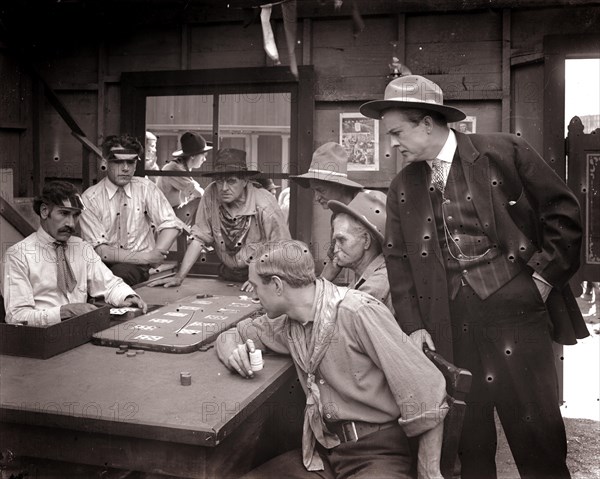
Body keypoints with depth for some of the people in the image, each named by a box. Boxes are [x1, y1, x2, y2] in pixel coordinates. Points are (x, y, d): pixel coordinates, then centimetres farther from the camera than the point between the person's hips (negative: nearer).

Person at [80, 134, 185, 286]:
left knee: (121, 271, -34)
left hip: (139, 268, 1)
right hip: (104, 265, -1)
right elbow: (98, 249, -11)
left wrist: (153, 256, -18)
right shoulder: (90, 198, -4)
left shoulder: (145, 188, 2)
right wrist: (143, 257, -20)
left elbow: (170, 225, -1)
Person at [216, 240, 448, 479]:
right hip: (321, 453, 6)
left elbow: (426, 390, -18)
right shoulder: (287, 322, 4)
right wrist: (235, 353, -4)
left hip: (377, 453, -6)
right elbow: (232, 334, 20)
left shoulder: (360, 313, -19)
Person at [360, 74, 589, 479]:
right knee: (468, 444, 11)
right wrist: (413, 325, 2)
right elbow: (398, 260, 11)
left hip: (517, 312, -3)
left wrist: (545, 276, -4)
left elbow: (563, 213, 1)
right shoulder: (402, 188, 9)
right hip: (449, 326, 3)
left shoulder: (504, 152, -3)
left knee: (538, 438, 4)